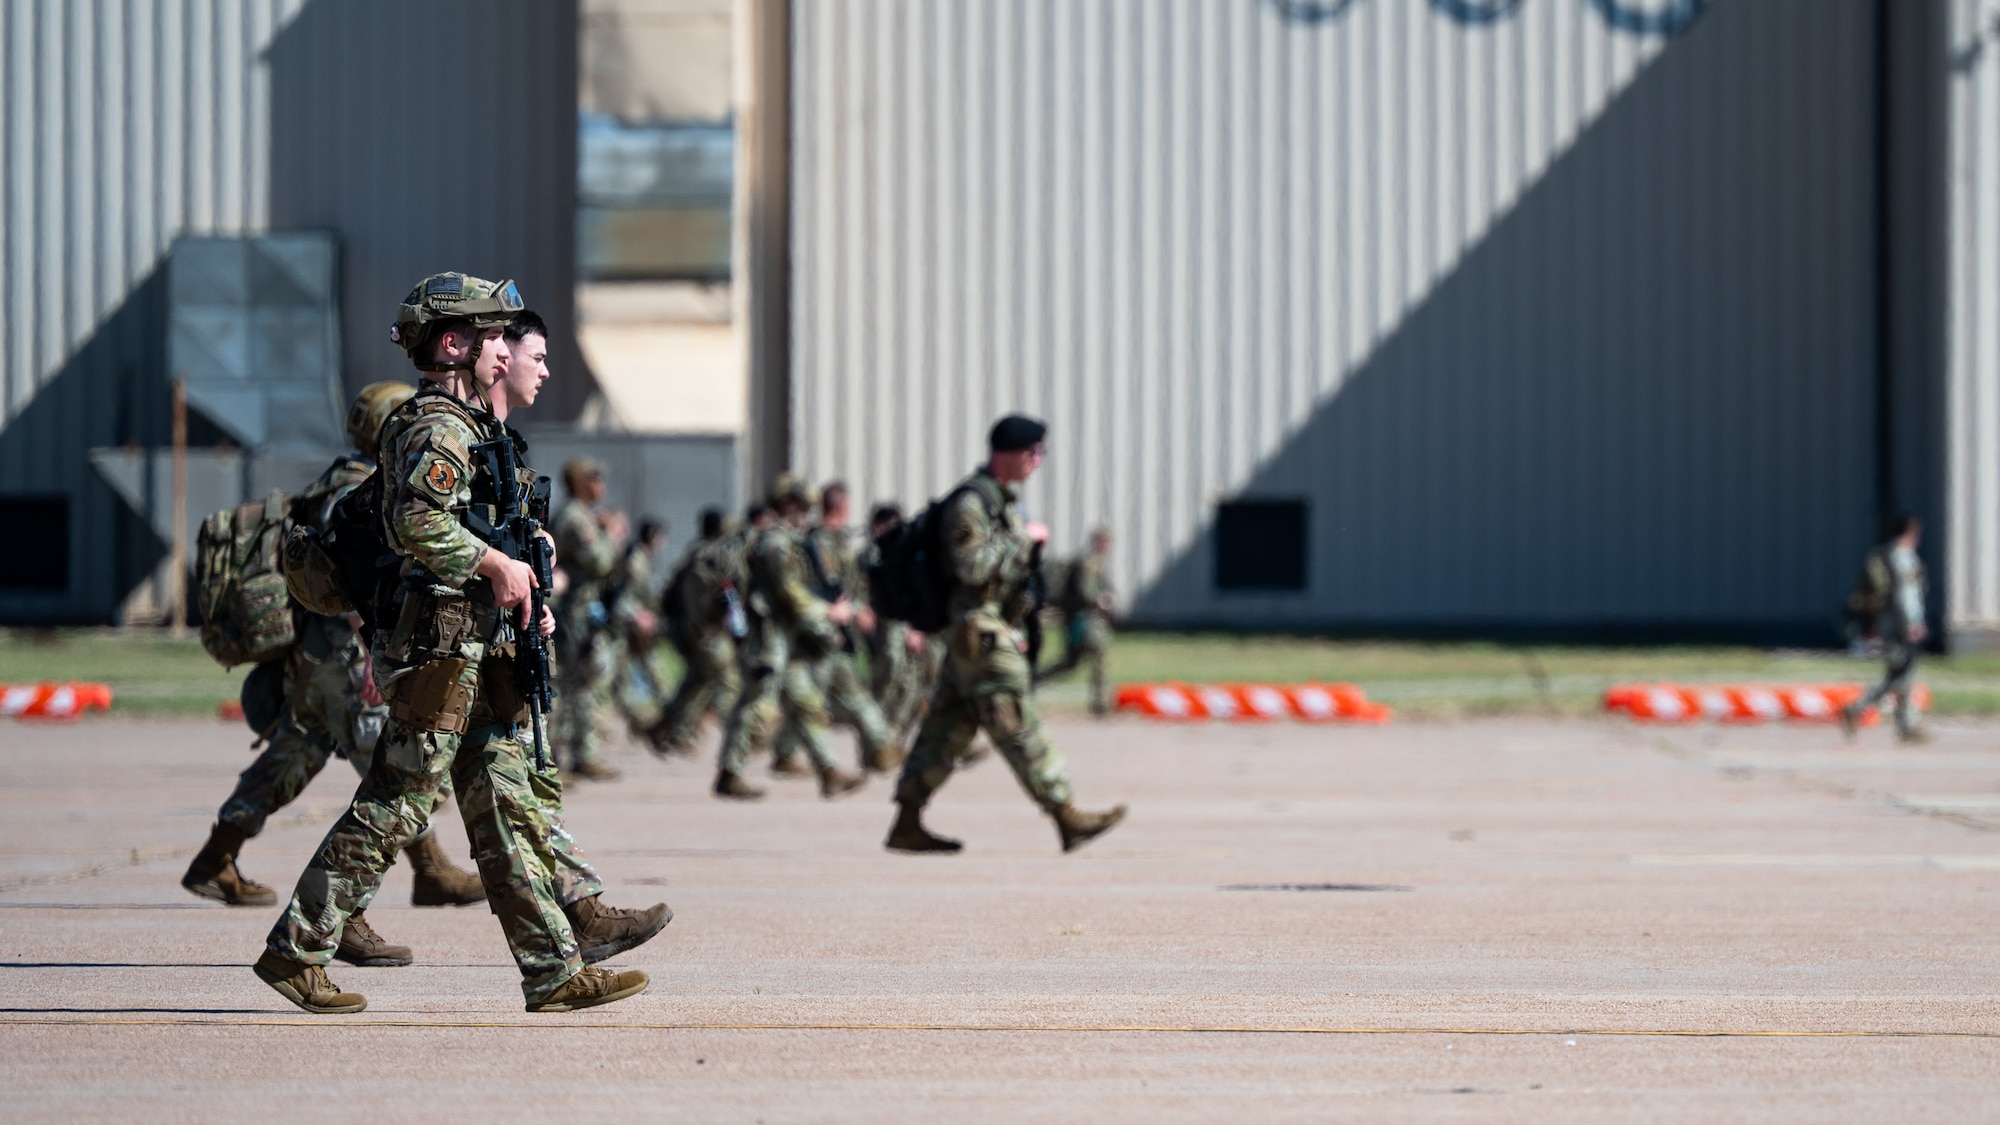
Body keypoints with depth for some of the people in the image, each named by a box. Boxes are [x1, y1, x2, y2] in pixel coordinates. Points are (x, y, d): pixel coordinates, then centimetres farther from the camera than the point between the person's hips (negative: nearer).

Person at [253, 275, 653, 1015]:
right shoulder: (437, 427, -12)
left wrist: (523, 600, 16)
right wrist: (496, 564, -21)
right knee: (391, 809, -6)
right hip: (437, 649, -10)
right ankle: (294, 950, 1)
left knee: (507, 811, 6)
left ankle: (554, 971, 6)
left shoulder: (470, 428, 20)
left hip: (476, 655, 10)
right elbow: (416, 522, -29)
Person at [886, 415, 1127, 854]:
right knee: (1019, 729, -6)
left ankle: (906, 825, 8)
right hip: (980, 634, -10)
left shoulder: (1000, 499, 19)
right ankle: (1068, 819, -4)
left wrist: (1012, 630, 23)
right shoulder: (971, 501, -14)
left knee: (947, 730, 8)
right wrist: (1023, 539, -16)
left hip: (992, 631, 10)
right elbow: (971, 566, -24)